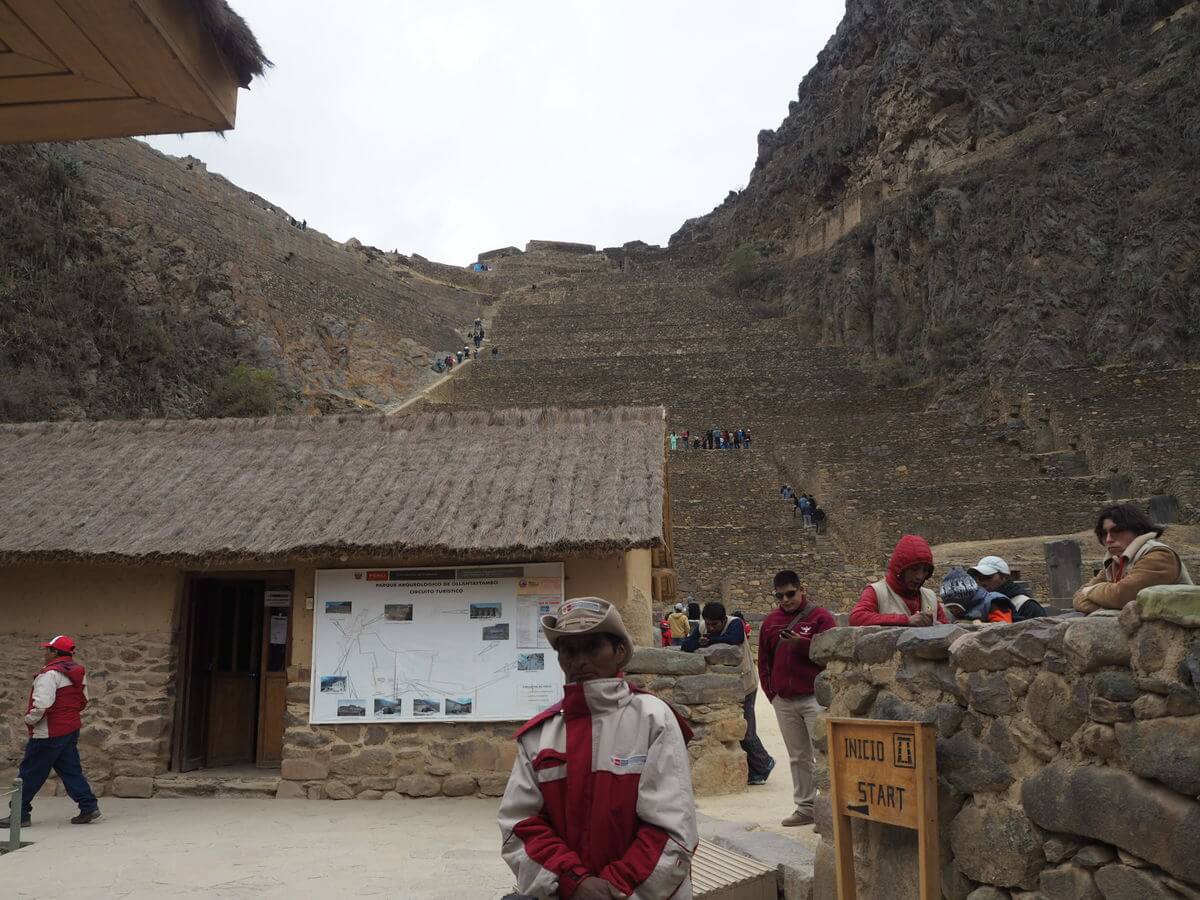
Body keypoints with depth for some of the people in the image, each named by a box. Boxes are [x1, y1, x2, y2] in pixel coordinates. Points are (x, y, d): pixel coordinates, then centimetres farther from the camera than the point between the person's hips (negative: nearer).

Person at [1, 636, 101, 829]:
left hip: (50, 732, -8)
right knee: (71, 770, 11)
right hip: (71, 728, 8)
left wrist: (29, 720, -8)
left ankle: (20, 814, 11)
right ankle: (89, 807, 6)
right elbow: (83, 702, 16)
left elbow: (42, 705, -25)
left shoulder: (50, 673, -18)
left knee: (30, 773, 4)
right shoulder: (78, 672, 9)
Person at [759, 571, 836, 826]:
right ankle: (805, 807, 17)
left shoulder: (820, 616, -2)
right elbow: (764, 660, 18)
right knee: (798, 757, 10)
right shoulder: (770, 622, 12)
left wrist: (802, 643, -21)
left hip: (814, 698, -5)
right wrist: (770, 690, 10)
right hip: (783, 702, 5)